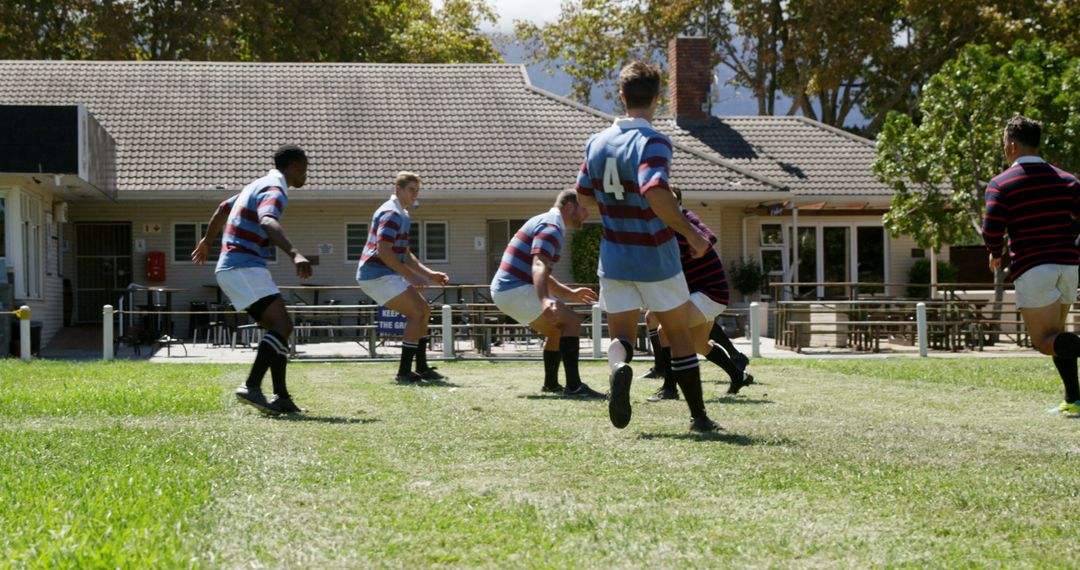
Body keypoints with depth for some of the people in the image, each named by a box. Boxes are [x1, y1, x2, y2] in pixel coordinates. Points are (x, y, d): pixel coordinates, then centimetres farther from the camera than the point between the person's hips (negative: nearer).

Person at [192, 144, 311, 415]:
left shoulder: (258, 185, 21)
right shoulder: (274, 190, -12)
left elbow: (223, 209, 35)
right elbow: (267, 222, -34)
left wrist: (207, 241, 51)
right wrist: (294, 253, -48)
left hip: (233, 267, 11)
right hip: (244, 267, -11)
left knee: (280, 327, 10)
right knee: (281, 324, -19)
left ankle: (281, 397, 7)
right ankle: (251, 388, -27)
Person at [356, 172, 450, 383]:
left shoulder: (403, 215, 18)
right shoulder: (391, 214, -15)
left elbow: (404, 254, 23)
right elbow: (383, 251, -24)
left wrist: (430, 274, 14)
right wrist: (411, 276, -23)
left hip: (387, 274, 11)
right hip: (377, 275, -11)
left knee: (424, 310, 11)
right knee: (417, 312, -15)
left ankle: (421, 368, 14)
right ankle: (404, 372, -12)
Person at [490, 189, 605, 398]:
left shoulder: (545, 222, 21)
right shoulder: (552, 227, -12)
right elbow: (539, 266, -30)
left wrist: (569, 293, 34)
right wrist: (544, 300, -45)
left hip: (503, 289, 11)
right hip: (516, 291, -11)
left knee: (557, 330, 22)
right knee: (571, 321, -15)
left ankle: (551, 384, 29)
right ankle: (574, 386, -23)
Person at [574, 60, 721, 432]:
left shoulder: (597, 143, 4)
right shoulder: (652, 142, -17)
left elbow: (583, 196, 14)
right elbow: (655, 194, -33)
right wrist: (690, 234, -23)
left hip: (614, 259, 4)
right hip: (656, 261, -4)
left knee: (621, 333, 7)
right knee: (680, 335, 11)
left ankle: (619, 366, -28)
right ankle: (698, 416, 16)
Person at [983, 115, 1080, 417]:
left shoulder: (1001, 184, -2)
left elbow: (991, 230, -12)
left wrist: (996, 254, 8)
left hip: (1032, 267, -5)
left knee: (1045, 341, -6)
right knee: (1055, 334, 20)